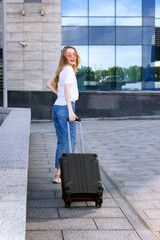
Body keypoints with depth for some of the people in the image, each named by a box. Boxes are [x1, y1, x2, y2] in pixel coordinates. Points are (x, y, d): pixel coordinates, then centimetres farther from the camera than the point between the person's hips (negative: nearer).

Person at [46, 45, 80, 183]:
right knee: (70, 141, -4)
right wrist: (70, 111, -27)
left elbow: (49, 84, 27)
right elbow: (67, 89, -21)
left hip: (57, 107, 9)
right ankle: (62, 174, -4)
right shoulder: (68, 69, -10)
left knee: (62, 141, 13)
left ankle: (59, 173, 18)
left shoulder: (62, 70, 18)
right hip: (65, 107, -9)